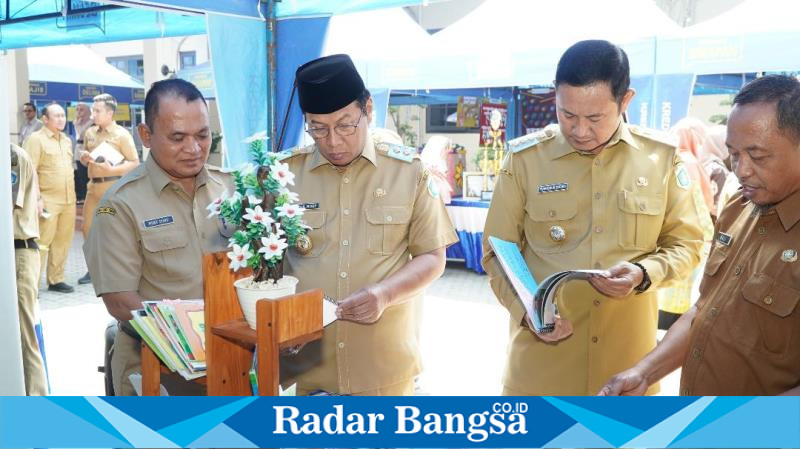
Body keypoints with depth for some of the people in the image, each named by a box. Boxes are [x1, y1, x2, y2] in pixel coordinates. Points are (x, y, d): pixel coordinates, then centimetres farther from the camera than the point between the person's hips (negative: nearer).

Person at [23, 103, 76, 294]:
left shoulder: (67, 140, 16)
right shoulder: (36, 139, -6)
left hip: (68, 200, 7)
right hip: (48, 201, -7)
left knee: (62, 242, 10)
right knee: (41, 243, -6)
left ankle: (56, 280, 20)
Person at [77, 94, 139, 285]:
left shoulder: (122, 134, -7)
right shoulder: (90, 133, 12)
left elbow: (135, 162, -9)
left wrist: (112, 169, -21)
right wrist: (84, 158, 0)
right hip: (93, 185, 7)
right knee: (87, 227, 10)